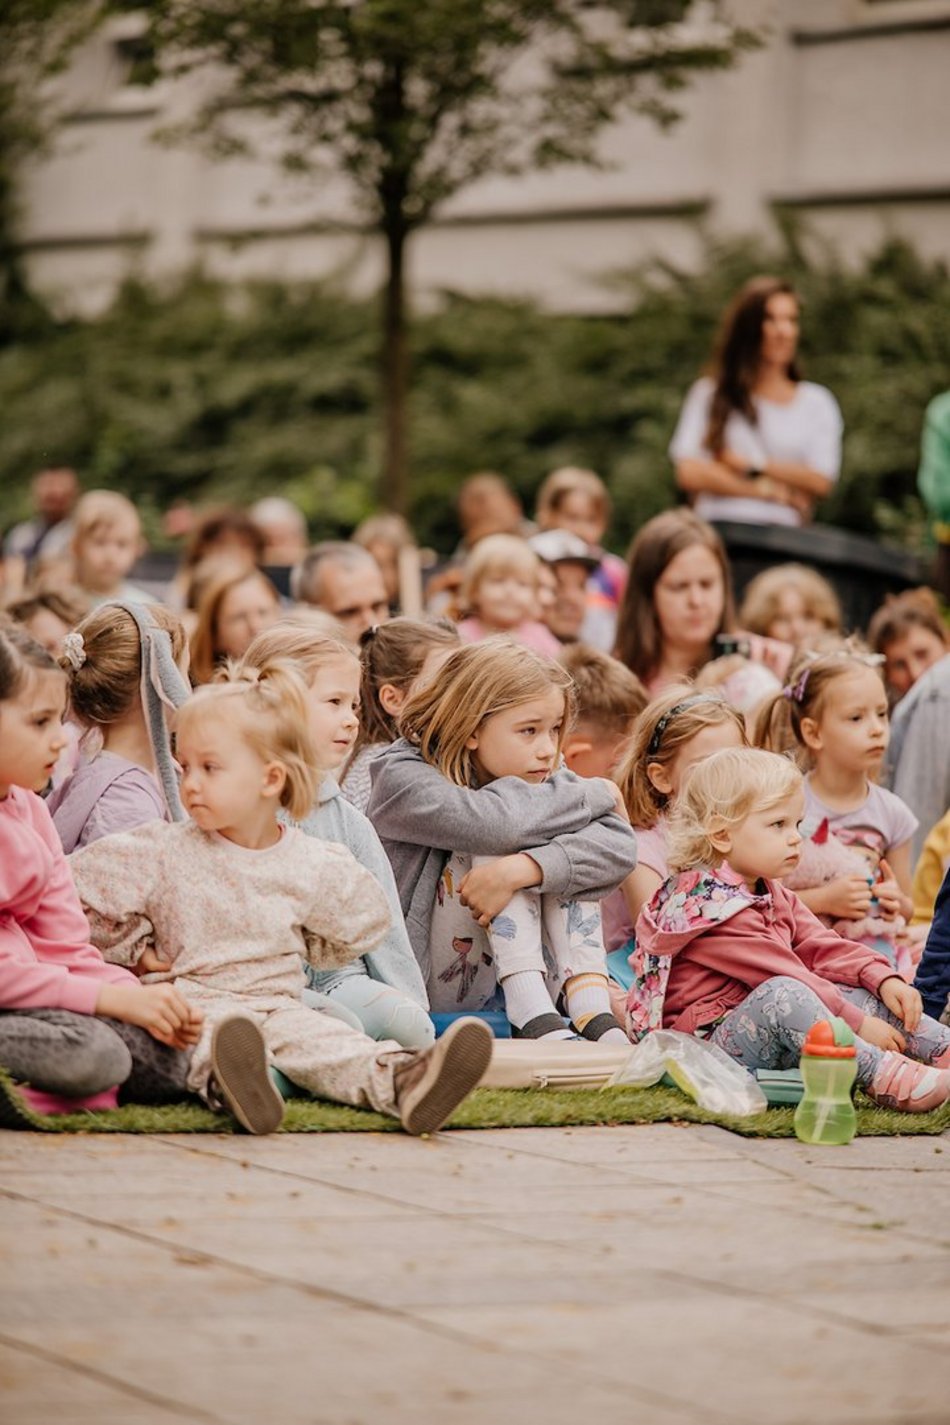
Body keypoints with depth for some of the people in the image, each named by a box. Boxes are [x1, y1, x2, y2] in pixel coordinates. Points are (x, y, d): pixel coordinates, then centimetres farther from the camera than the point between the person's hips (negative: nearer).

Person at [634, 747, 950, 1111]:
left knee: (864, 994, 5)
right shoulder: (710, 904, -19)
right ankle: (882, 1077, -41)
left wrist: (884, 979, -4)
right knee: (783, 994, -35)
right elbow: (784, 976, -22)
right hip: (708, 1038, -11)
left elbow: (821, 946, 12)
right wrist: (857, 1023, -21)